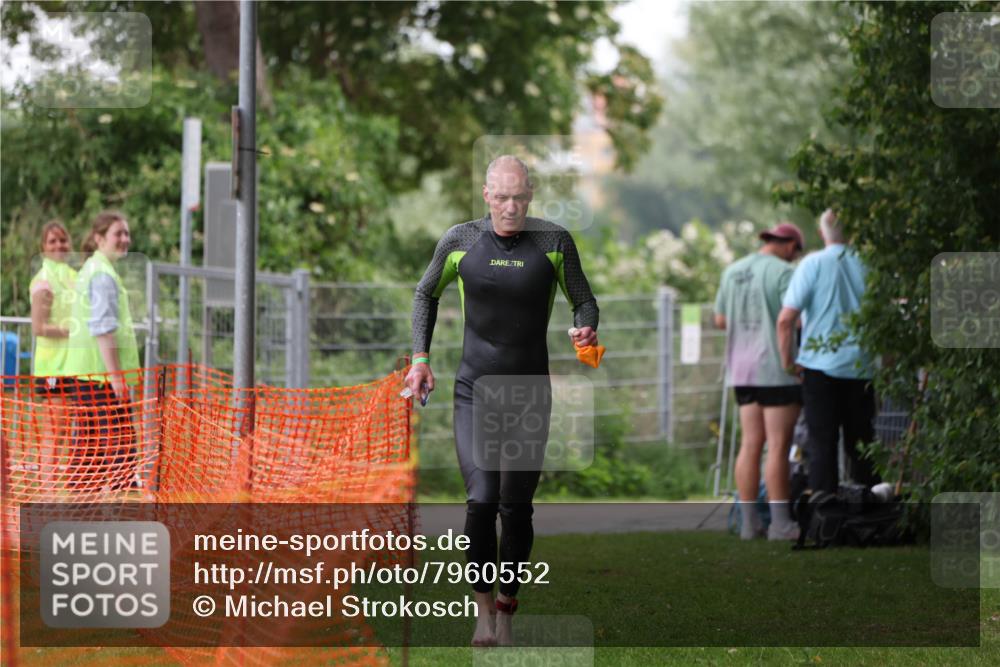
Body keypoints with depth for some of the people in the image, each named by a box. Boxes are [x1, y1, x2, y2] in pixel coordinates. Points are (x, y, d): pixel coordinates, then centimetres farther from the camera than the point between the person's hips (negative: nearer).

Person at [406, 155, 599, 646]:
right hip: (474, 391, -1)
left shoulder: (554, 241, -3)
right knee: (481, 499, -16)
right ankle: (483, 605, -2)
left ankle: (507, 607, 19)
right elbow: (426, 294, 16)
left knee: (516, 508, 4)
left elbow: (583, 300, 8)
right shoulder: (460, 240, -1)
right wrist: (421, 358, 9)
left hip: (531, 394, 1)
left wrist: (585, 329, -15)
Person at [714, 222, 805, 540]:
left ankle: (749, 521, 7)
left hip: (742, 368, 7)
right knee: (778, 446, -6)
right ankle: (780, 523, -6)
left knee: (750, 444, 8)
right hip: (778, 369, -7)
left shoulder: (733, 271, 12)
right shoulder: (783, 273, -11)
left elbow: (721, 320, 16)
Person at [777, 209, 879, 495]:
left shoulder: (813, 264, -8)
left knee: (822, 442, 1)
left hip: (821, 364, -3)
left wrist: (788, 360, 1)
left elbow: (786, 319, -12)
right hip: (861, 367, 3)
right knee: (861, 442, 12)